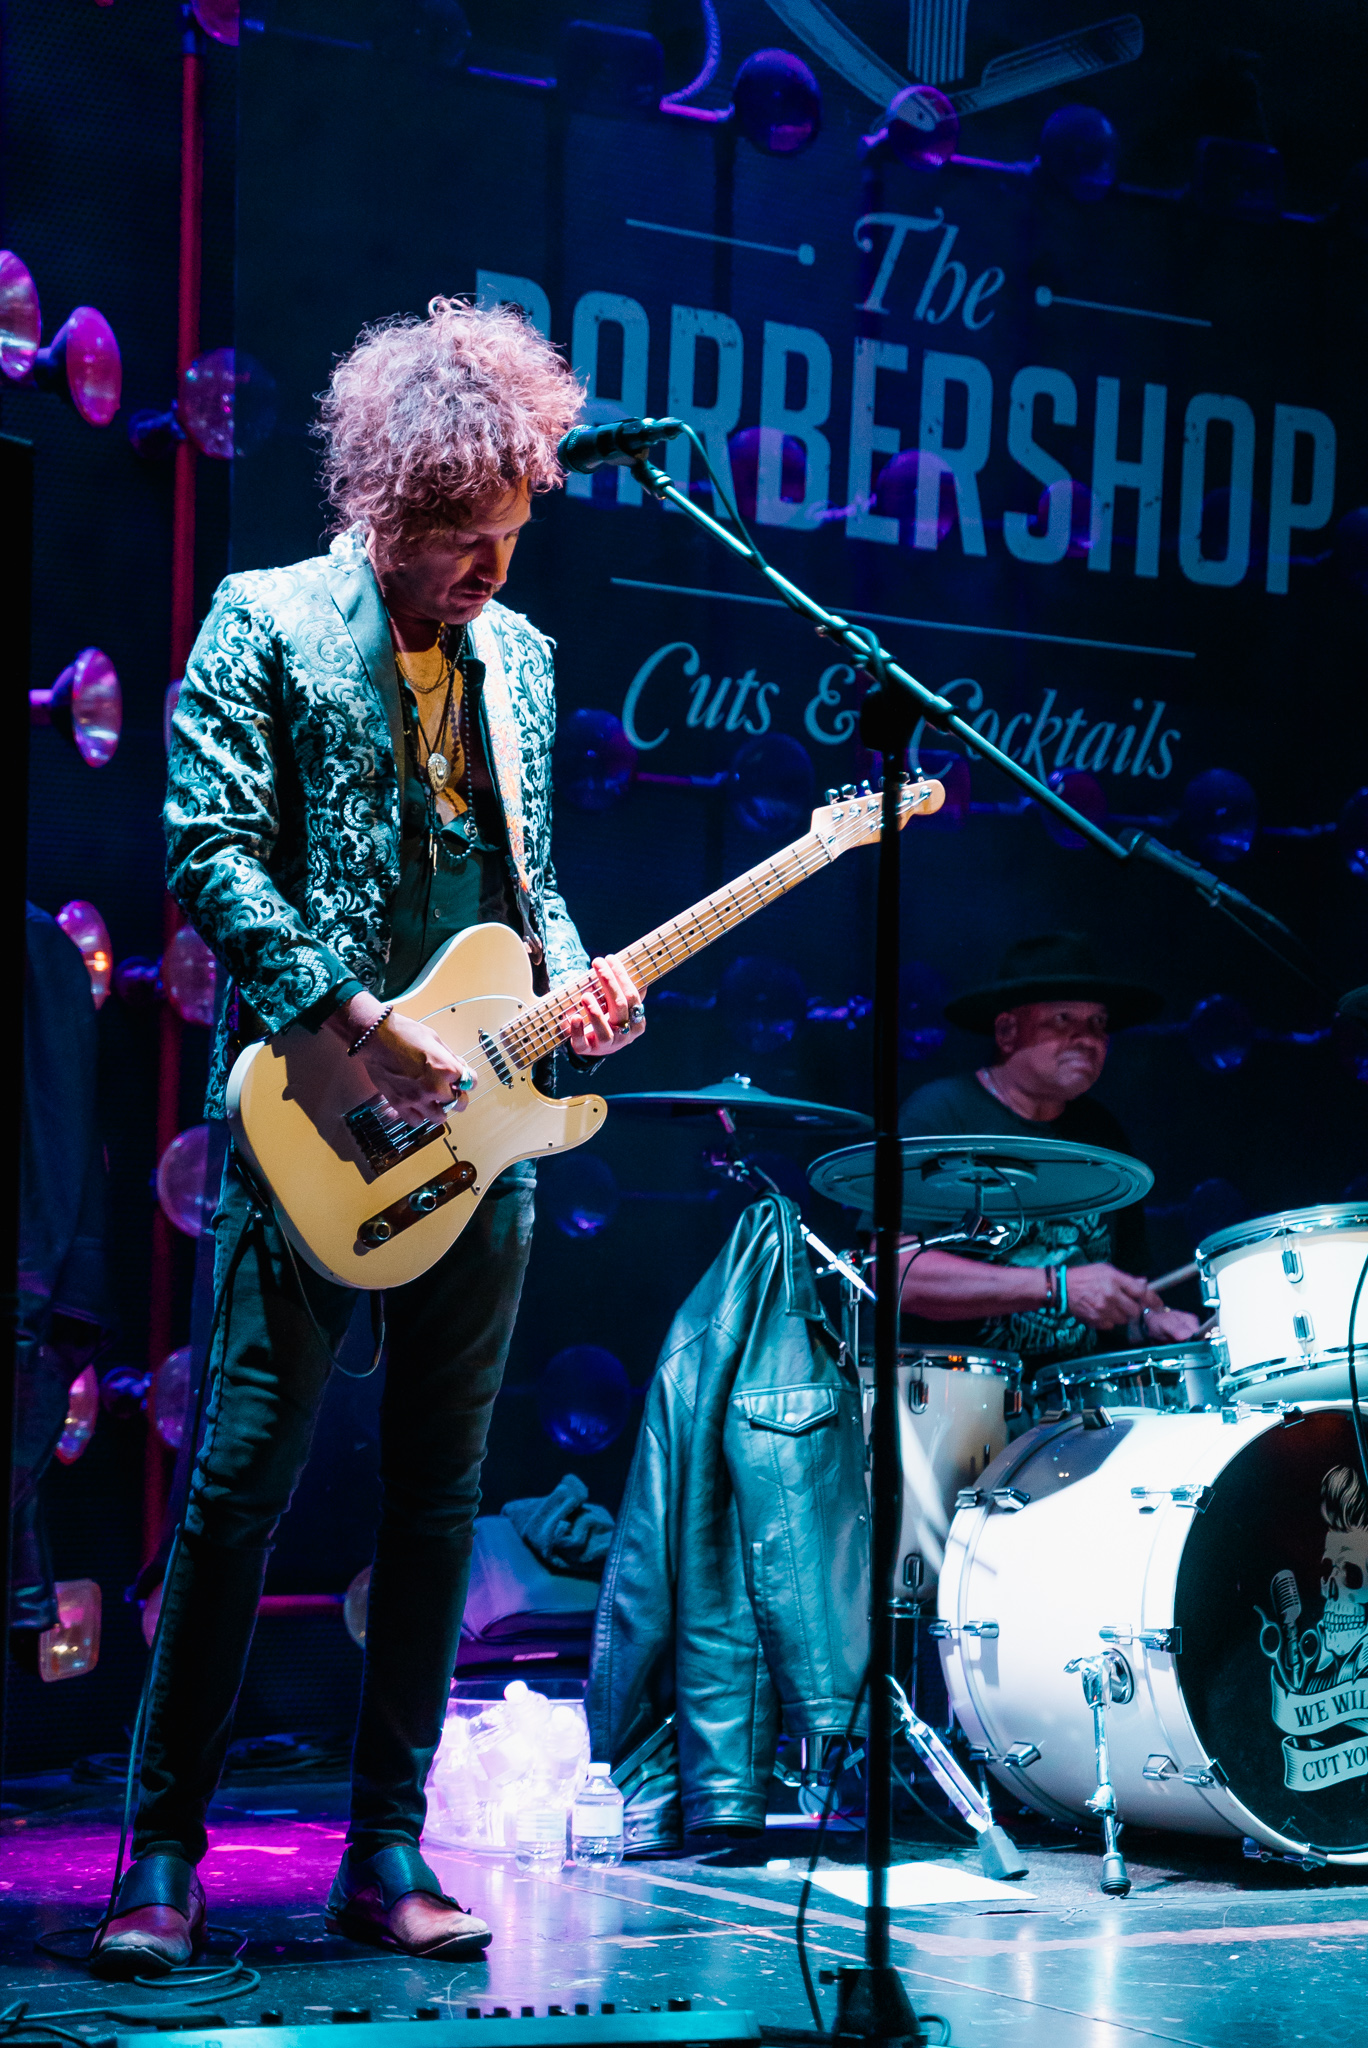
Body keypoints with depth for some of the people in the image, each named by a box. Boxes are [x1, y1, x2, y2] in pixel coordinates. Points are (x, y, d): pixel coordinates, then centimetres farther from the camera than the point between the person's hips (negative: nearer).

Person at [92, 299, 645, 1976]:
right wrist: (363, 1025, -18)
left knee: (438, 1500, 7)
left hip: (478, 1137, 6)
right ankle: (162, 1860, 1)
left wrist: (570, 976, 1)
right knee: (239, 1483, -6)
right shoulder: (267, 624, -3)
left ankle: (388, 1855, 15)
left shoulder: (515, 653, 15)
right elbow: (210, 853, -10)